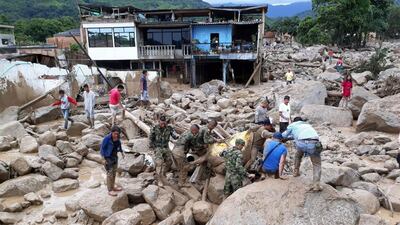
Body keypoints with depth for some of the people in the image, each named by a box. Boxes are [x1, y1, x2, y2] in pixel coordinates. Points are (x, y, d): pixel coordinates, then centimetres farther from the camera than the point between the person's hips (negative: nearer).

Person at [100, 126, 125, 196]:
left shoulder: (117, 138, -7)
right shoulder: (107, 138, -24)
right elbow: (102, 148, -16)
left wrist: (122, 152, 5)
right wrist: (104, 158, -18)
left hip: (115, 157, 7)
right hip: (108, 158, -7)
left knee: (114, 173, 18)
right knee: (110, 174, -2)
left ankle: (113, 187, 33)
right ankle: (110, 190, 9)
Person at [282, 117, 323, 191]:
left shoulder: (293, 125, 28)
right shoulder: (308, 125, 41)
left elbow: (285, 135, 41)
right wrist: (290, 137, 68)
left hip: (301, 143, -1)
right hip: (314, 143, 2)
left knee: (298, 156, 33)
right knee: (316, 164, 14)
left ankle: (296, 172, 43)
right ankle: (316, 184, -3)